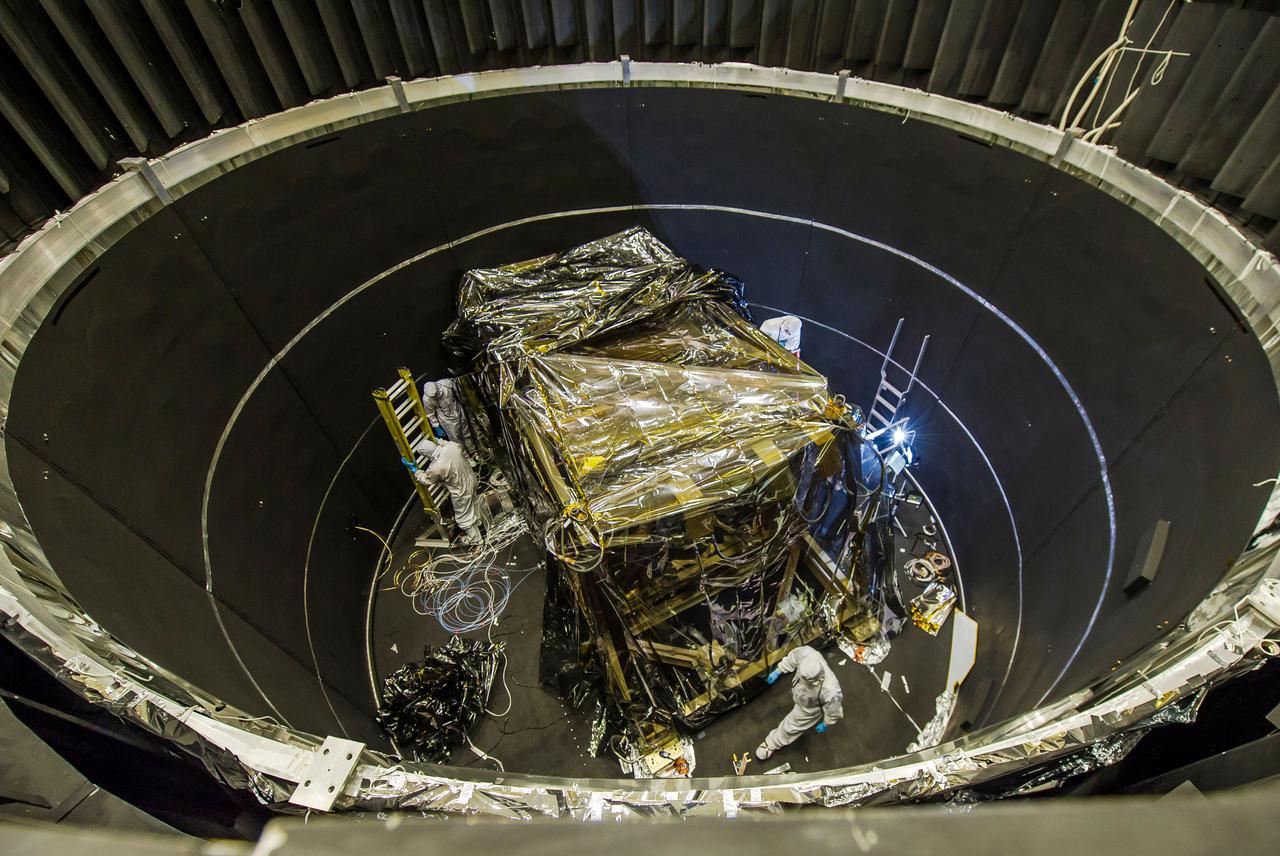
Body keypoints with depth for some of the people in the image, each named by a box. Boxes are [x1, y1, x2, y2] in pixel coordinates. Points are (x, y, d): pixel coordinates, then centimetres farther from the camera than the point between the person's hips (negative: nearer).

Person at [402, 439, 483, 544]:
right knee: (471, 505, 35)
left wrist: (414, 469, -3)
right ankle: (476, 521, 62)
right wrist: (440, 440, 16)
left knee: (464, 516, 20)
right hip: (470, 479, 7)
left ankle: (475, 538, 41)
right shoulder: (452, 445, -21)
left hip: (461, 492, -7)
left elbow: (426, 480, -13)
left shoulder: (436, 468, -36)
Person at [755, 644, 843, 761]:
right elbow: (793, 657, -15)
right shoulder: (807, 653, -42)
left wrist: (826, 724, -6)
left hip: (809, 708, -4)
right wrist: (778, 671, -7)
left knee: (791, 726, 19)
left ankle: (772, 745, 48)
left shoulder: (830, 692, -49)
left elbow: (834, 712, -25)